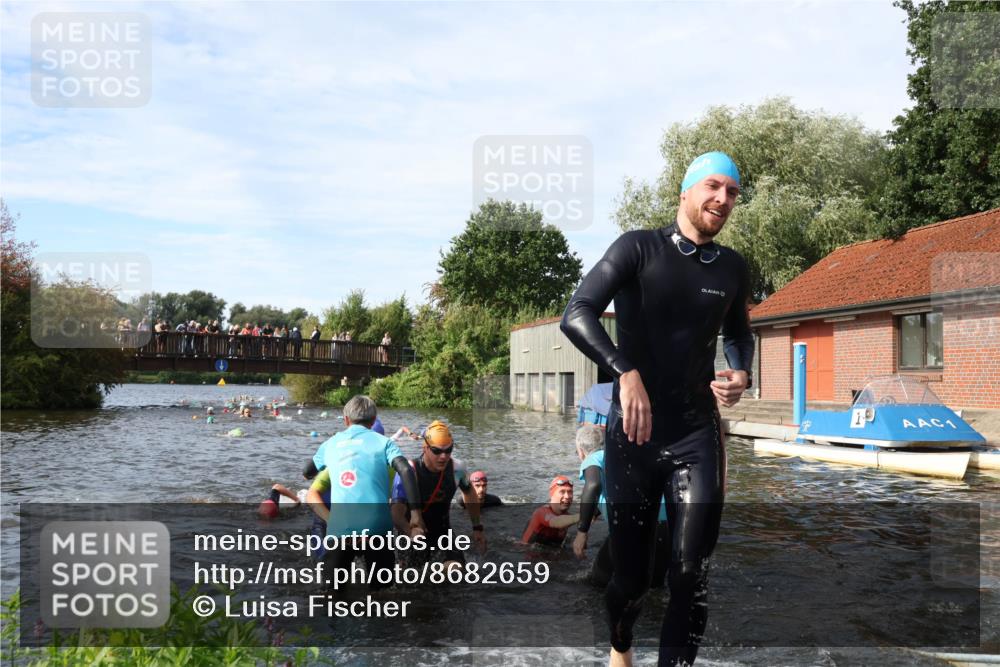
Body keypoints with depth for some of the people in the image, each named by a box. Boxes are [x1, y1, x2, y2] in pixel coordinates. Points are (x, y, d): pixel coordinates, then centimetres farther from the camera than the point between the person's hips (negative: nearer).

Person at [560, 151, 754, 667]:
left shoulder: (732, 268, 8)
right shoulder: (638, 248, -6)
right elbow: (576, 315, -19)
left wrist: (741, 374, 3)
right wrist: (626, 372, -34)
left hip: (697, 437, 3)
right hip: (632, 437, -3)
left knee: (692, 574, -5)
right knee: (630, 573, 9)